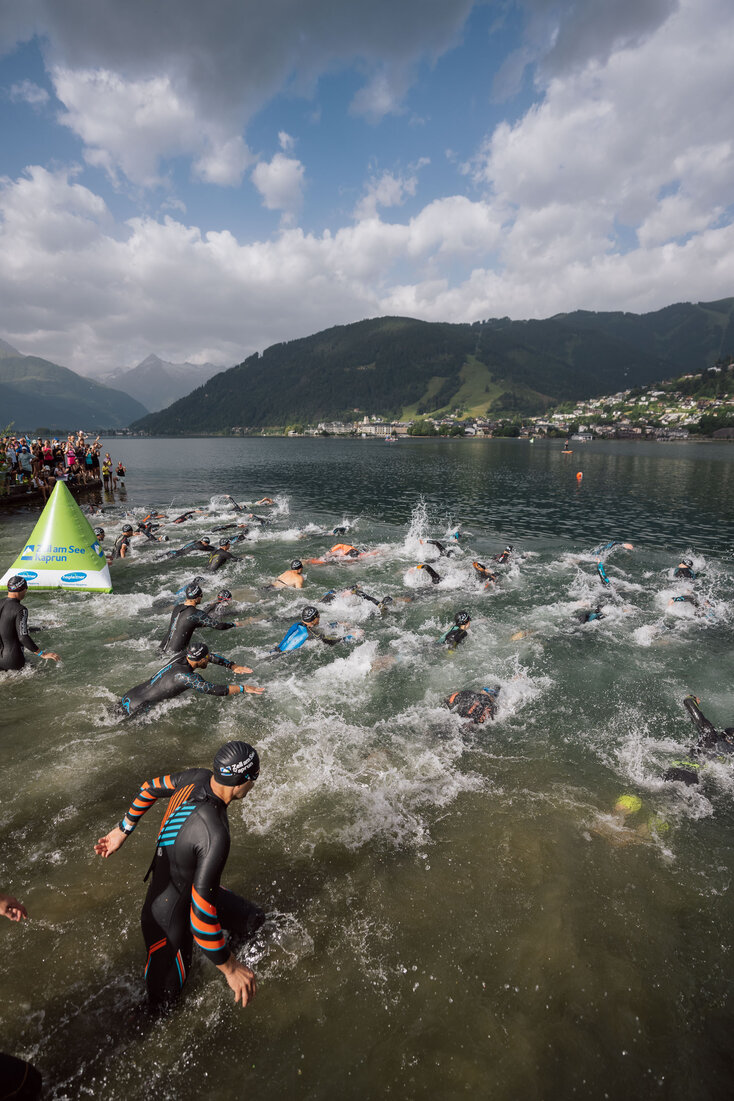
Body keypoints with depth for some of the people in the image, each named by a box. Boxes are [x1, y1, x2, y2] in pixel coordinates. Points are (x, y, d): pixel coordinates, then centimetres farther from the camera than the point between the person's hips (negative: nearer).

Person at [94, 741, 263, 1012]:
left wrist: (122, 830, 14)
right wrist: (229, 967, -23)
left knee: (252, 919, 23)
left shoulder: (197, 777, -18)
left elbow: (149, 788, 0)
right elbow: (201, 912, -35)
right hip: (169, 916, -8)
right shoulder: (215, 835, -41)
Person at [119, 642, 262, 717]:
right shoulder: (185, 676, -29)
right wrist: (244, 688, -27)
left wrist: (233, 667, -1)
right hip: (135, 709, -8)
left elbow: (214, 657, 7)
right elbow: (215, 690, -33)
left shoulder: (183, 656, -5)